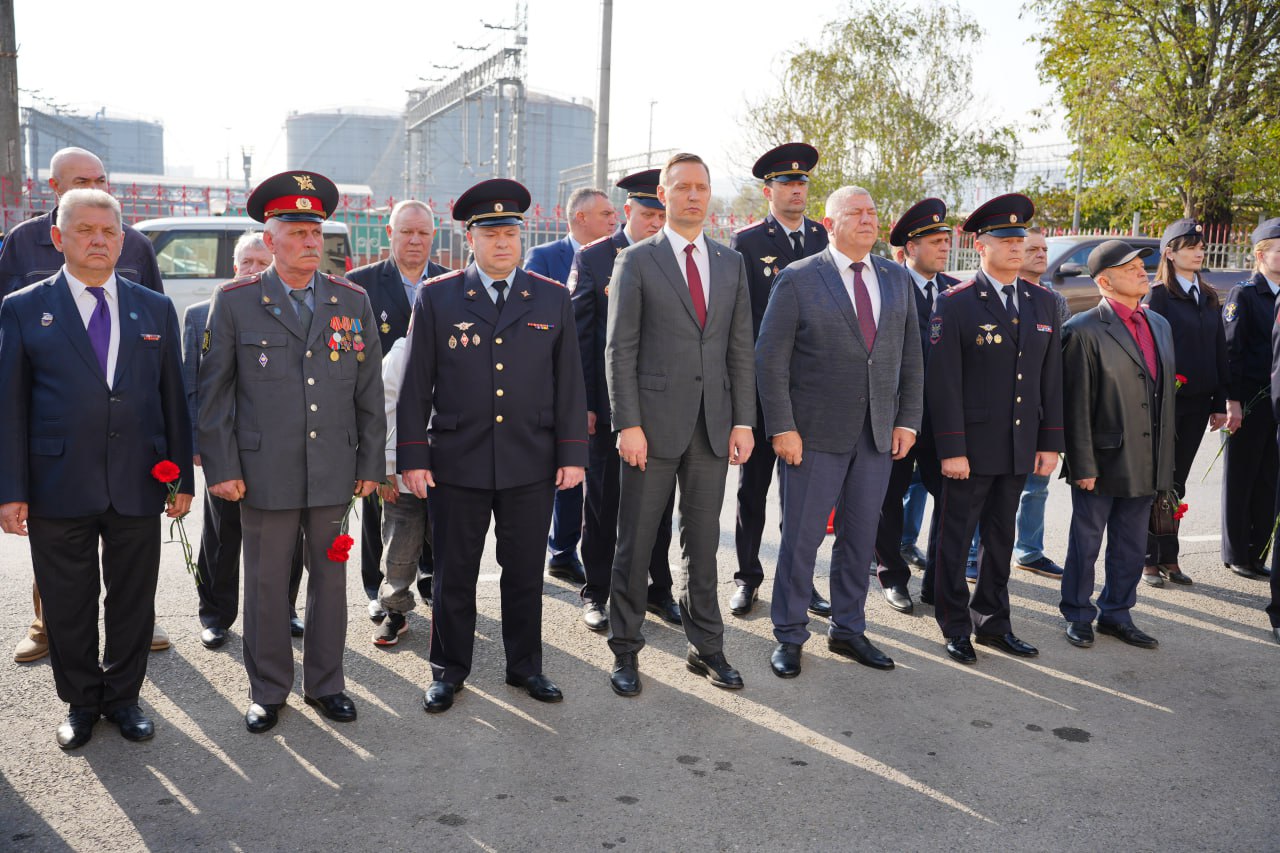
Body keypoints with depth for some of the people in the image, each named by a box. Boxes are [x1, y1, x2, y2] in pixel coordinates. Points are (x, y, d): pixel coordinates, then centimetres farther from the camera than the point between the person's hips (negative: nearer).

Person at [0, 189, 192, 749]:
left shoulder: (155, 309, 8)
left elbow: (173, 399, 8)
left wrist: (182, 477, 5)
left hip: (139, 487, 2)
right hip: (58, 491, -1)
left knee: (133, 601, 11)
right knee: (68, 607, 10)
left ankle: (122, 696, 30)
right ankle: (81, 702, 29)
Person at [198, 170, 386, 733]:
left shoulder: (353, 301, 5)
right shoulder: (234, 302, -1)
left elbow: (369, 391, 8)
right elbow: (214, 391, 0)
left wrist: (371, 462, 5)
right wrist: (221, 468, -5)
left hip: (335, 472, 2)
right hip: (264, 472, -2)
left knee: (330, 579, 12)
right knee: (266, 585, 9)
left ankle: (325, 684, 28)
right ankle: (268, 691, 26)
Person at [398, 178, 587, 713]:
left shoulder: (553, 299, 6)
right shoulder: (436, 298, 1)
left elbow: (569, 383, 6)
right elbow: (415, 386, 1)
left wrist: (572, 453, 1)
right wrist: (412, 457, -3)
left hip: (531, 466, 1)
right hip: (457, 465, -1)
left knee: (525, 573, 11)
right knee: (454, 575, 9)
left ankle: (525, 665, 28)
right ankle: (449, 669, 26)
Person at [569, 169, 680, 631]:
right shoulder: (593, 257, -1)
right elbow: (579, 334, -3)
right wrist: (583, 403, -8)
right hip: (610, 403, -2)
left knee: (660, 501, 11)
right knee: (603, 502, 8)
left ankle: (658, 588, 27)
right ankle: (596, 592, 22)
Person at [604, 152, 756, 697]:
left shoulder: (731, 263, 12)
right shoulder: (636, 261, 0)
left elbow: (741, 348, 10)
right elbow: (619, 350, -5)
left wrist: (743, 421, 3)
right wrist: (627, 424, -13)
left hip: (713, 425, 4)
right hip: (653, 421, -3)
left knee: (703, 541, 12)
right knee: (635, 543, 5)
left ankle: (706, 647, 24)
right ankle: (626, 651, 17)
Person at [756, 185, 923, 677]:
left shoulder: (898, 280, 10)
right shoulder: (799, 279, -5)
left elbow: (910, 358, 12)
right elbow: (771, 359, -7)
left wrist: (907, 421, 3)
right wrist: (782, 428, -13)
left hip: (878, 435, 5)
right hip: (815, 434, -4)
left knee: (860, 538, 13)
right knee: (801, 539, 3)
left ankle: (848, 631, 28)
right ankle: (789, 637, 18)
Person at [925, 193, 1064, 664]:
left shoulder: (1042, 302, 9)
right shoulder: (956, 303, -8)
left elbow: (1051, 377, 10)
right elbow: (943, 382, -12)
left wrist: (1051, 441, 5)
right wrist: (951, 449, -16)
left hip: (1020, 448, 5)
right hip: (971, 448, -5)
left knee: (1001, 538, 15)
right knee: (956, 539, 6)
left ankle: (992, 621, 27)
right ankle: (955, 627, 19)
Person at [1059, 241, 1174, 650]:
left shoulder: (1160, 325, 10)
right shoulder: (1085, 330, -12)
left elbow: (1166, 393, 14)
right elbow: (1077, 405, -13)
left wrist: (1165, 458, 11)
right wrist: (1083, 466, -15)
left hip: (1146, 463, 6)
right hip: (1103, 461, -6)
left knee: (1131, 546, 16)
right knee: (1086, 543, 8)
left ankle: (1117, 613, 30)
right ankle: (1078, 616, 23)